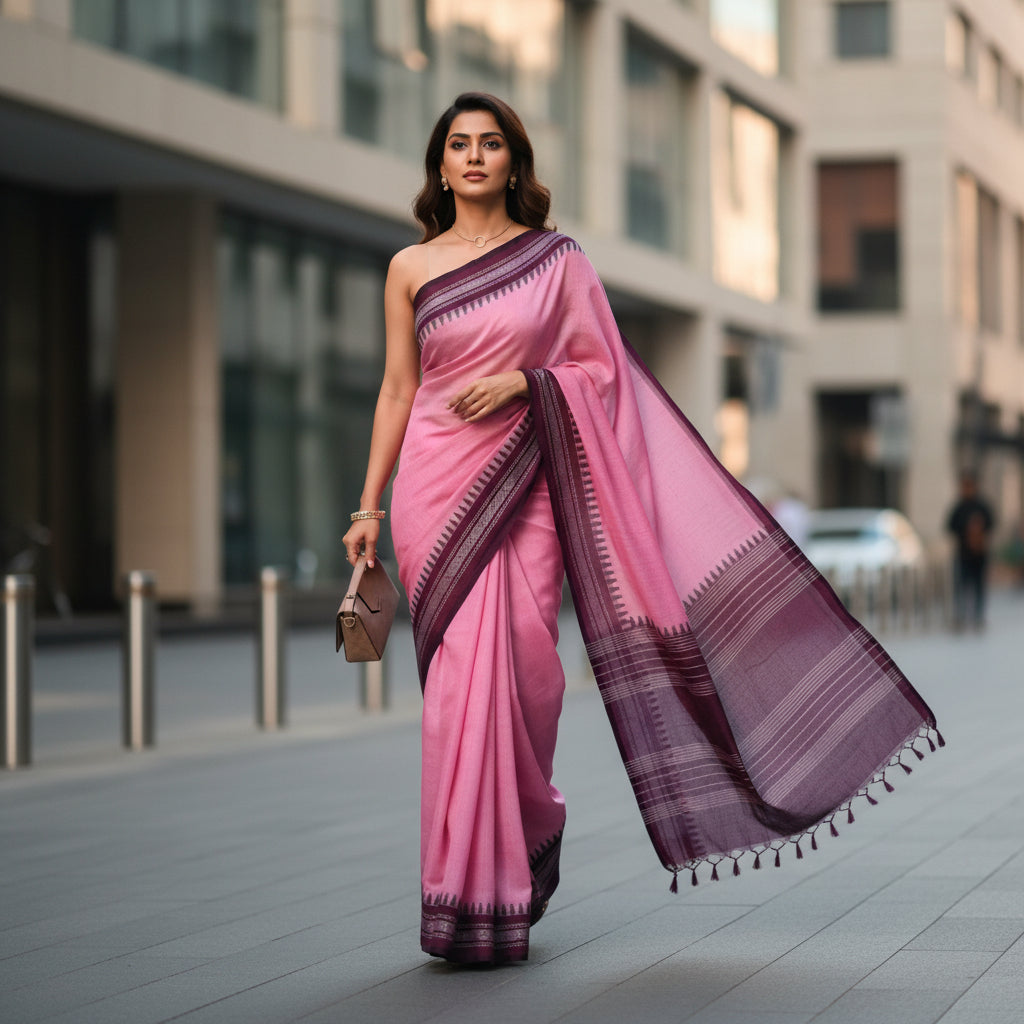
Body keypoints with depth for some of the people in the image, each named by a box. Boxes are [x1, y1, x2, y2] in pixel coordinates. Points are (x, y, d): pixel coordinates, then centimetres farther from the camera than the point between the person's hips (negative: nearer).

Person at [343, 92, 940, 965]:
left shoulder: (555, 258, 7)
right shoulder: (411, 268, 10)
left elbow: (601, 371, 6)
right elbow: (397, 390, 11)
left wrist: (523, 382, -11)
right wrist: (369, 502, 7)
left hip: (524, 484, -1)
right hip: (437, 481, 1)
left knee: (516, 673, -5)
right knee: (464, 675, -7)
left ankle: (495, 892, 10)